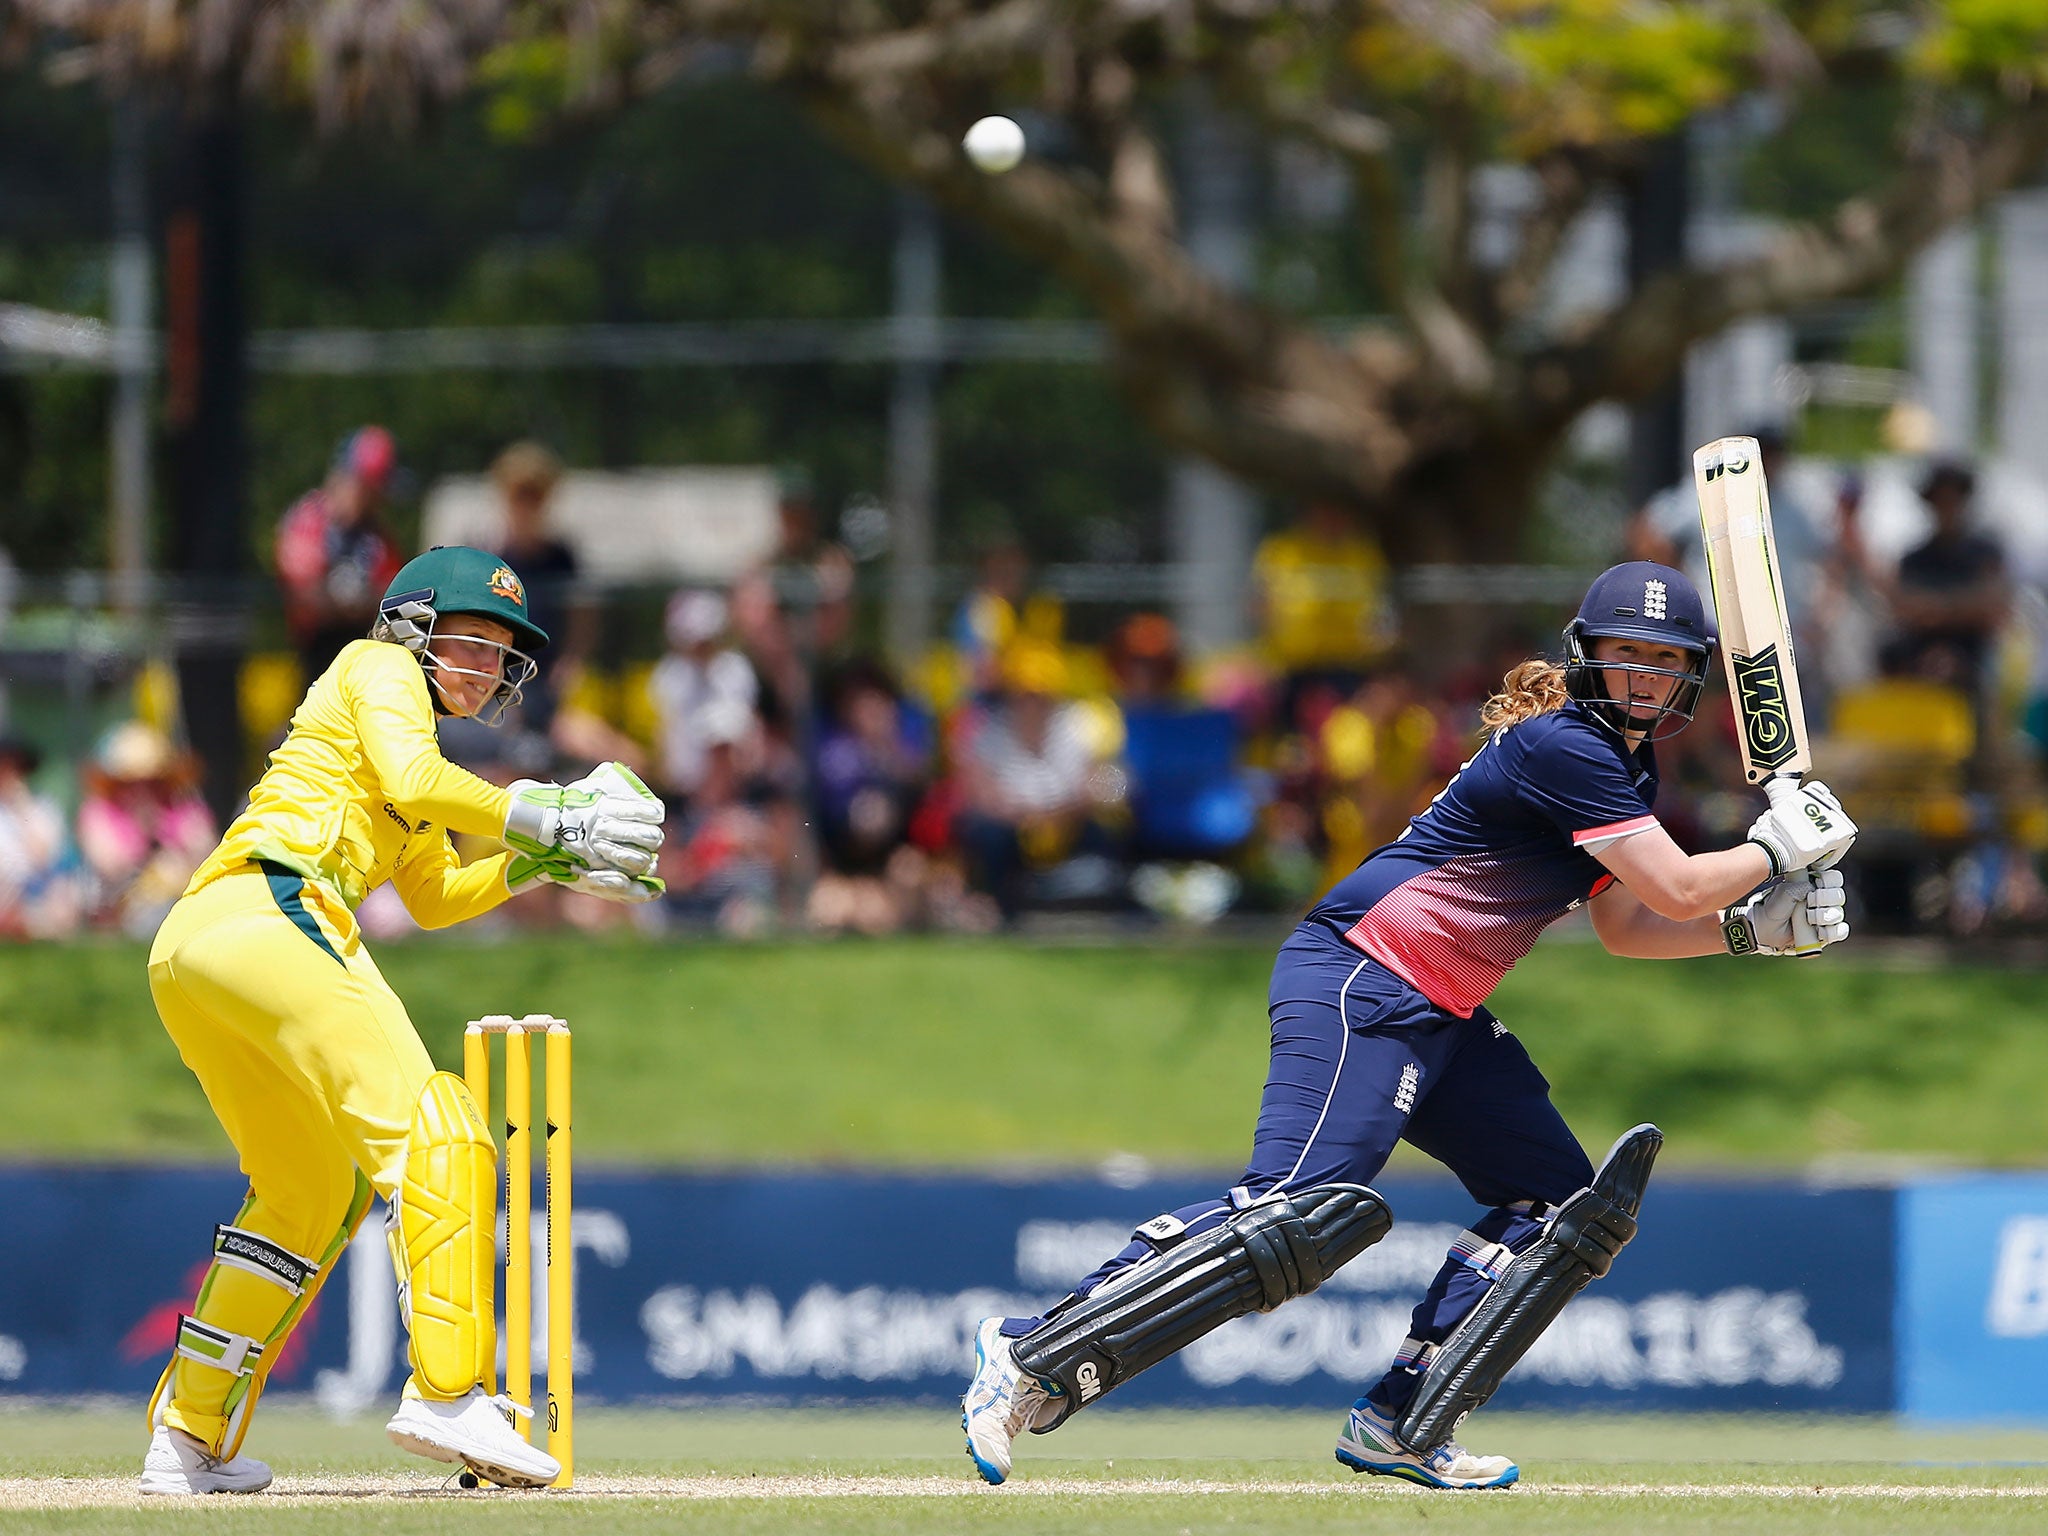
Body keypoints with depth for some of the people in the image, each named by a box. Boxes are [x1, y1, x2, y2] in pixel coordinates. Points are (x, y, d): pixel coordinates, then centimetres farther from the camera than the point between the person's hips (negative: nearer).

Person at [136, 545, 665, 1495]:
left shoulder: (403, 716, 35)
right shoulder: (378, 670, 8)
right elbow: (413, 784, -11)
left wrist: (539, 864, 24)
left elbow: (435, 897, 37)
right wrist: (548, 816, -6)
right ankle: (446, 1395, -34)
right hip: (270, 912, -10)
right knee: (431, 1132, -19)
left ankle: (186, 1440, 19)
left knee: (311, 1194, 21)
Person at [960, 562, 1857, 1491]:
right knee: (1304, 1211, -26)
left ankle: (1401, 1429, 4)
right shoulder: (1562, 748, -15)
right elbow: (1679, 890, -17)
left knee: (1563, 1205, 8)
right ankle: (1036, 1356, -27)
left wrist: (1754, 926, 8)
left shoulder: (1621, 766, 16)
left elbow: (1627, 927, 20)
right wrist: (1778, 847, -2)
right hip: (1358, 981, -11)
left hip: (1440, 1014, 11)